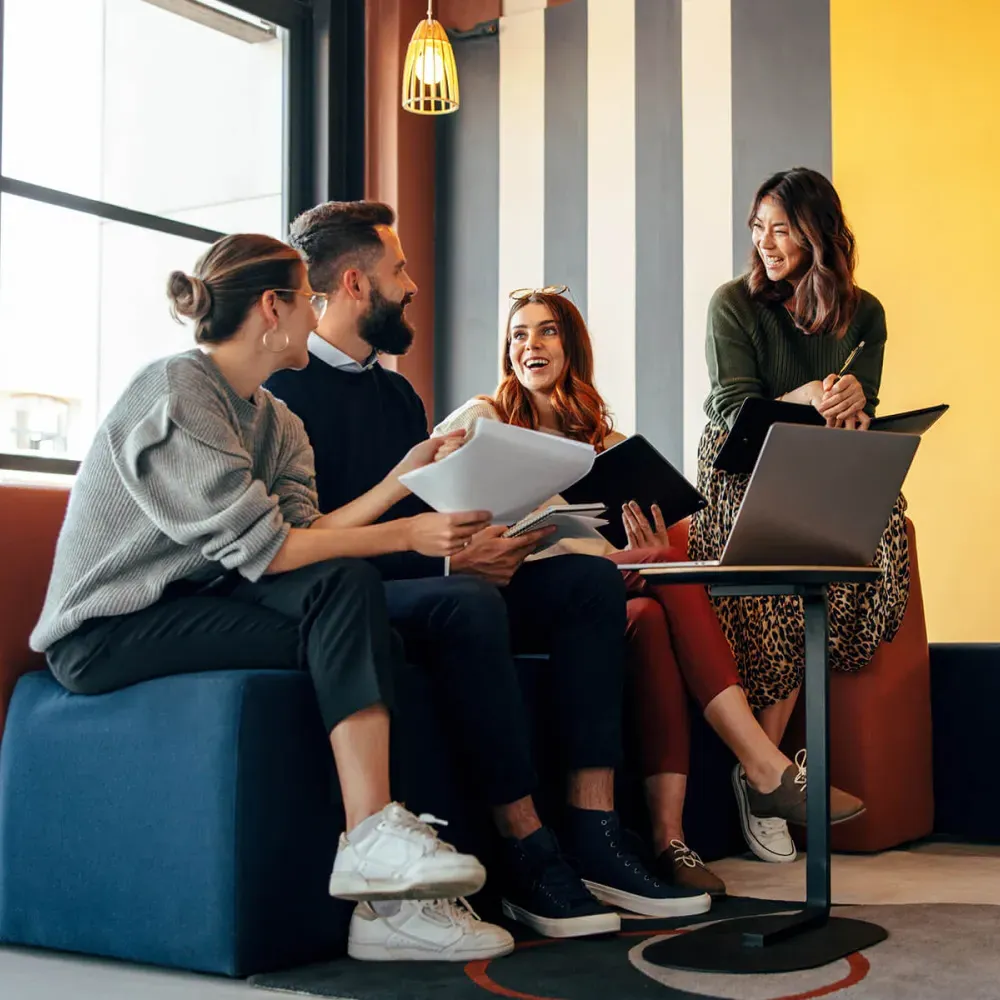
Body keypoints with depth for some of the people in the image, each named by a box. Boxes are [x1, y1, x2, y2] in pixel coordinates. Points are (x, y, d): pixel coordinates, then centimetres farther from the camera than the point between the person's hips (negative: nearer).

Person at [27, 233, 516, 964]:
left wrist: (403, 477, -4)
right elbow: (261, 547, -22)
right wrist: (406, 535, -20)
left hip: (188, 606, 8)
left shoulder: (274, 420, 14)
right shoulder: (176, 392, -14)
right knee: (344, 588, -24)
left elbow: (305, 533, -2)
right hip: (104, 632, -8)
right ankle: (372, 840, -24)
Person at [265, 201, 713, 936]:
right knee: (465, 600, -37)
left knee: (589, 579, -9)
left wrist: (484, 544, -3)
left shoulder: (396, 391, 22)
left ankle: (592, 837, -18)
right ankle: (527, 850, -28)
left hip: (422, 583, 9)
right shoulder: (288, 386, -7)